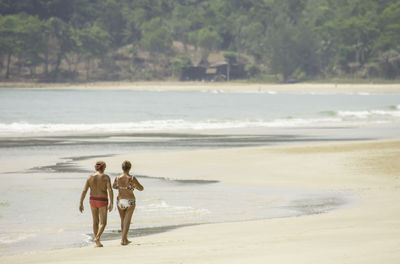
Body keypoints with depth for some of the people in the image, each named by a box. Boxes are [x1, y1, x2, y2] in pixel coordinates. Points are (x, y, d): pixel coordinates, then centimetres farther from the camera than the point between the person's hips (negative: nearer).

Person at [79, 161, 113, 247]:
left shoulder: (90, 177, -1)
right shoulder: (106, 177, -10)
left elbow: (84, 191, -6)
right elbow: (110, 190, -19)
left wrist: (81, 203, -3)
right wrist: (111, 203, -14)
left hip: (93, 200, 4)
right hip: (102, 201, -4)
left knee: (95, 221, 17)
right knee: (103, 223, 3)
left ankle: (97, 243, 19)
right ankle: (97, 238, -21)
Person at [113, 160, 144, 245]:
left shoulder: (117, 178, -7)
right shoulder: (132, 178, -16)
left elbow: (114, 186, 15)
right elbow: (141, 188, -5)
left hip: (120, 201, 3)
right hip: (130, 201, -3)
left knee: (123, 220, 19)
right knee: (127, 221, -1)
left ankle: (125, 239, 28)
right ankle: (123, 240, -10)